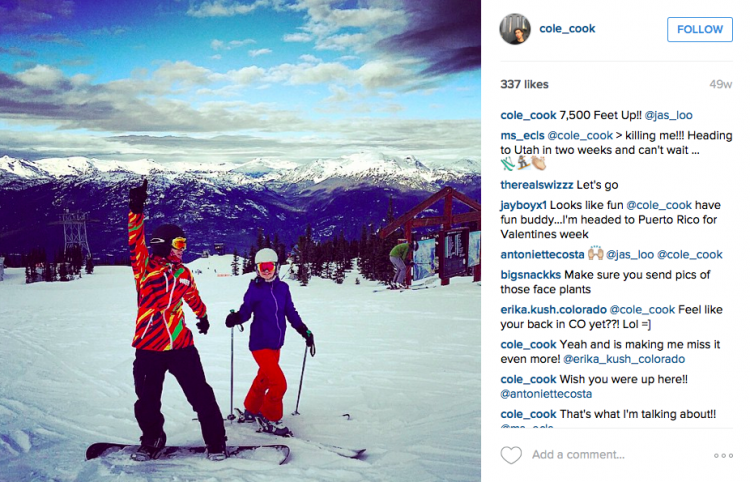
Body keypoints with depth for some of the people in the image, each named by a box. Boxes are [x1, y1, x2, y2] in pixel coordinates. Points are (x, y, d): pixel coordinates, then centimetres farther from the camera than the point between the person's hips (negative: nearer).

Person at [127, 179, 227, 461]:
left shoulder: (182, 273, 8)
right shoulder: (144, 266, -3)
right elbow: (135, 240, -19)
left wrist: (202, 316, 41)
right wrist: (136, 210, -31)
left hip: (181, 344, 2)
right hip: (149, 347, -2)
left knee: (200, 395, -1)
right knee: (147, 401, 11)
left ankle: (215, 441, 13)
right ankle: (152, 438, 35)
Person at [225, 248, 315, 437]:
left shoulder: (282, 288, 4)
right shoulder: (254, 289, -8)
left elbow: (291, 312, 10)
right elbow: (246, 311, -8)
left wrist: (304, 331, 7)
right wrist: (235, 318, -29)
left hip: (276, 344, 6)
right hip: (260, 344, -6)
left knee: (264, 379, 21)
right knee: (279, 383, -12)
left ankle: (251, 412, 40)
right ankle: (269, 419, 7)